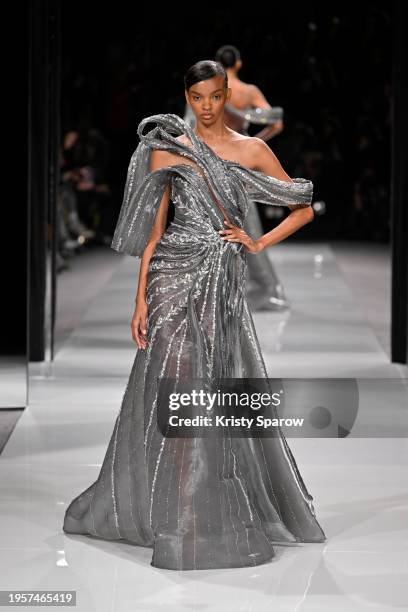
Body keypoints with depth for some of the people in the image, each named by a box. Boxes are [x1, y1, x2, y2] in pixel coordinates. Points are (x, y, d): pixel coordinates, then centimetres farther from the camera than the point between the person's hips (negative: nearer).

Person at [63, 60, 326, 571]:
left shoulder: (251, 150, 7)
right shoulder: (166, 152, 5)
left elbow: (303, 209, 12)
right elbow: (153, 229, 2)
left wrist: (258, 243, 1)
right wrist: (141, 299, -4)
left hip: (224, 284, 1)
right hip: (175, 279, -1)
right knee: (174, 393, -5)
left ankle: (218, 512, 17)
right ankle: (182, 522, 2)